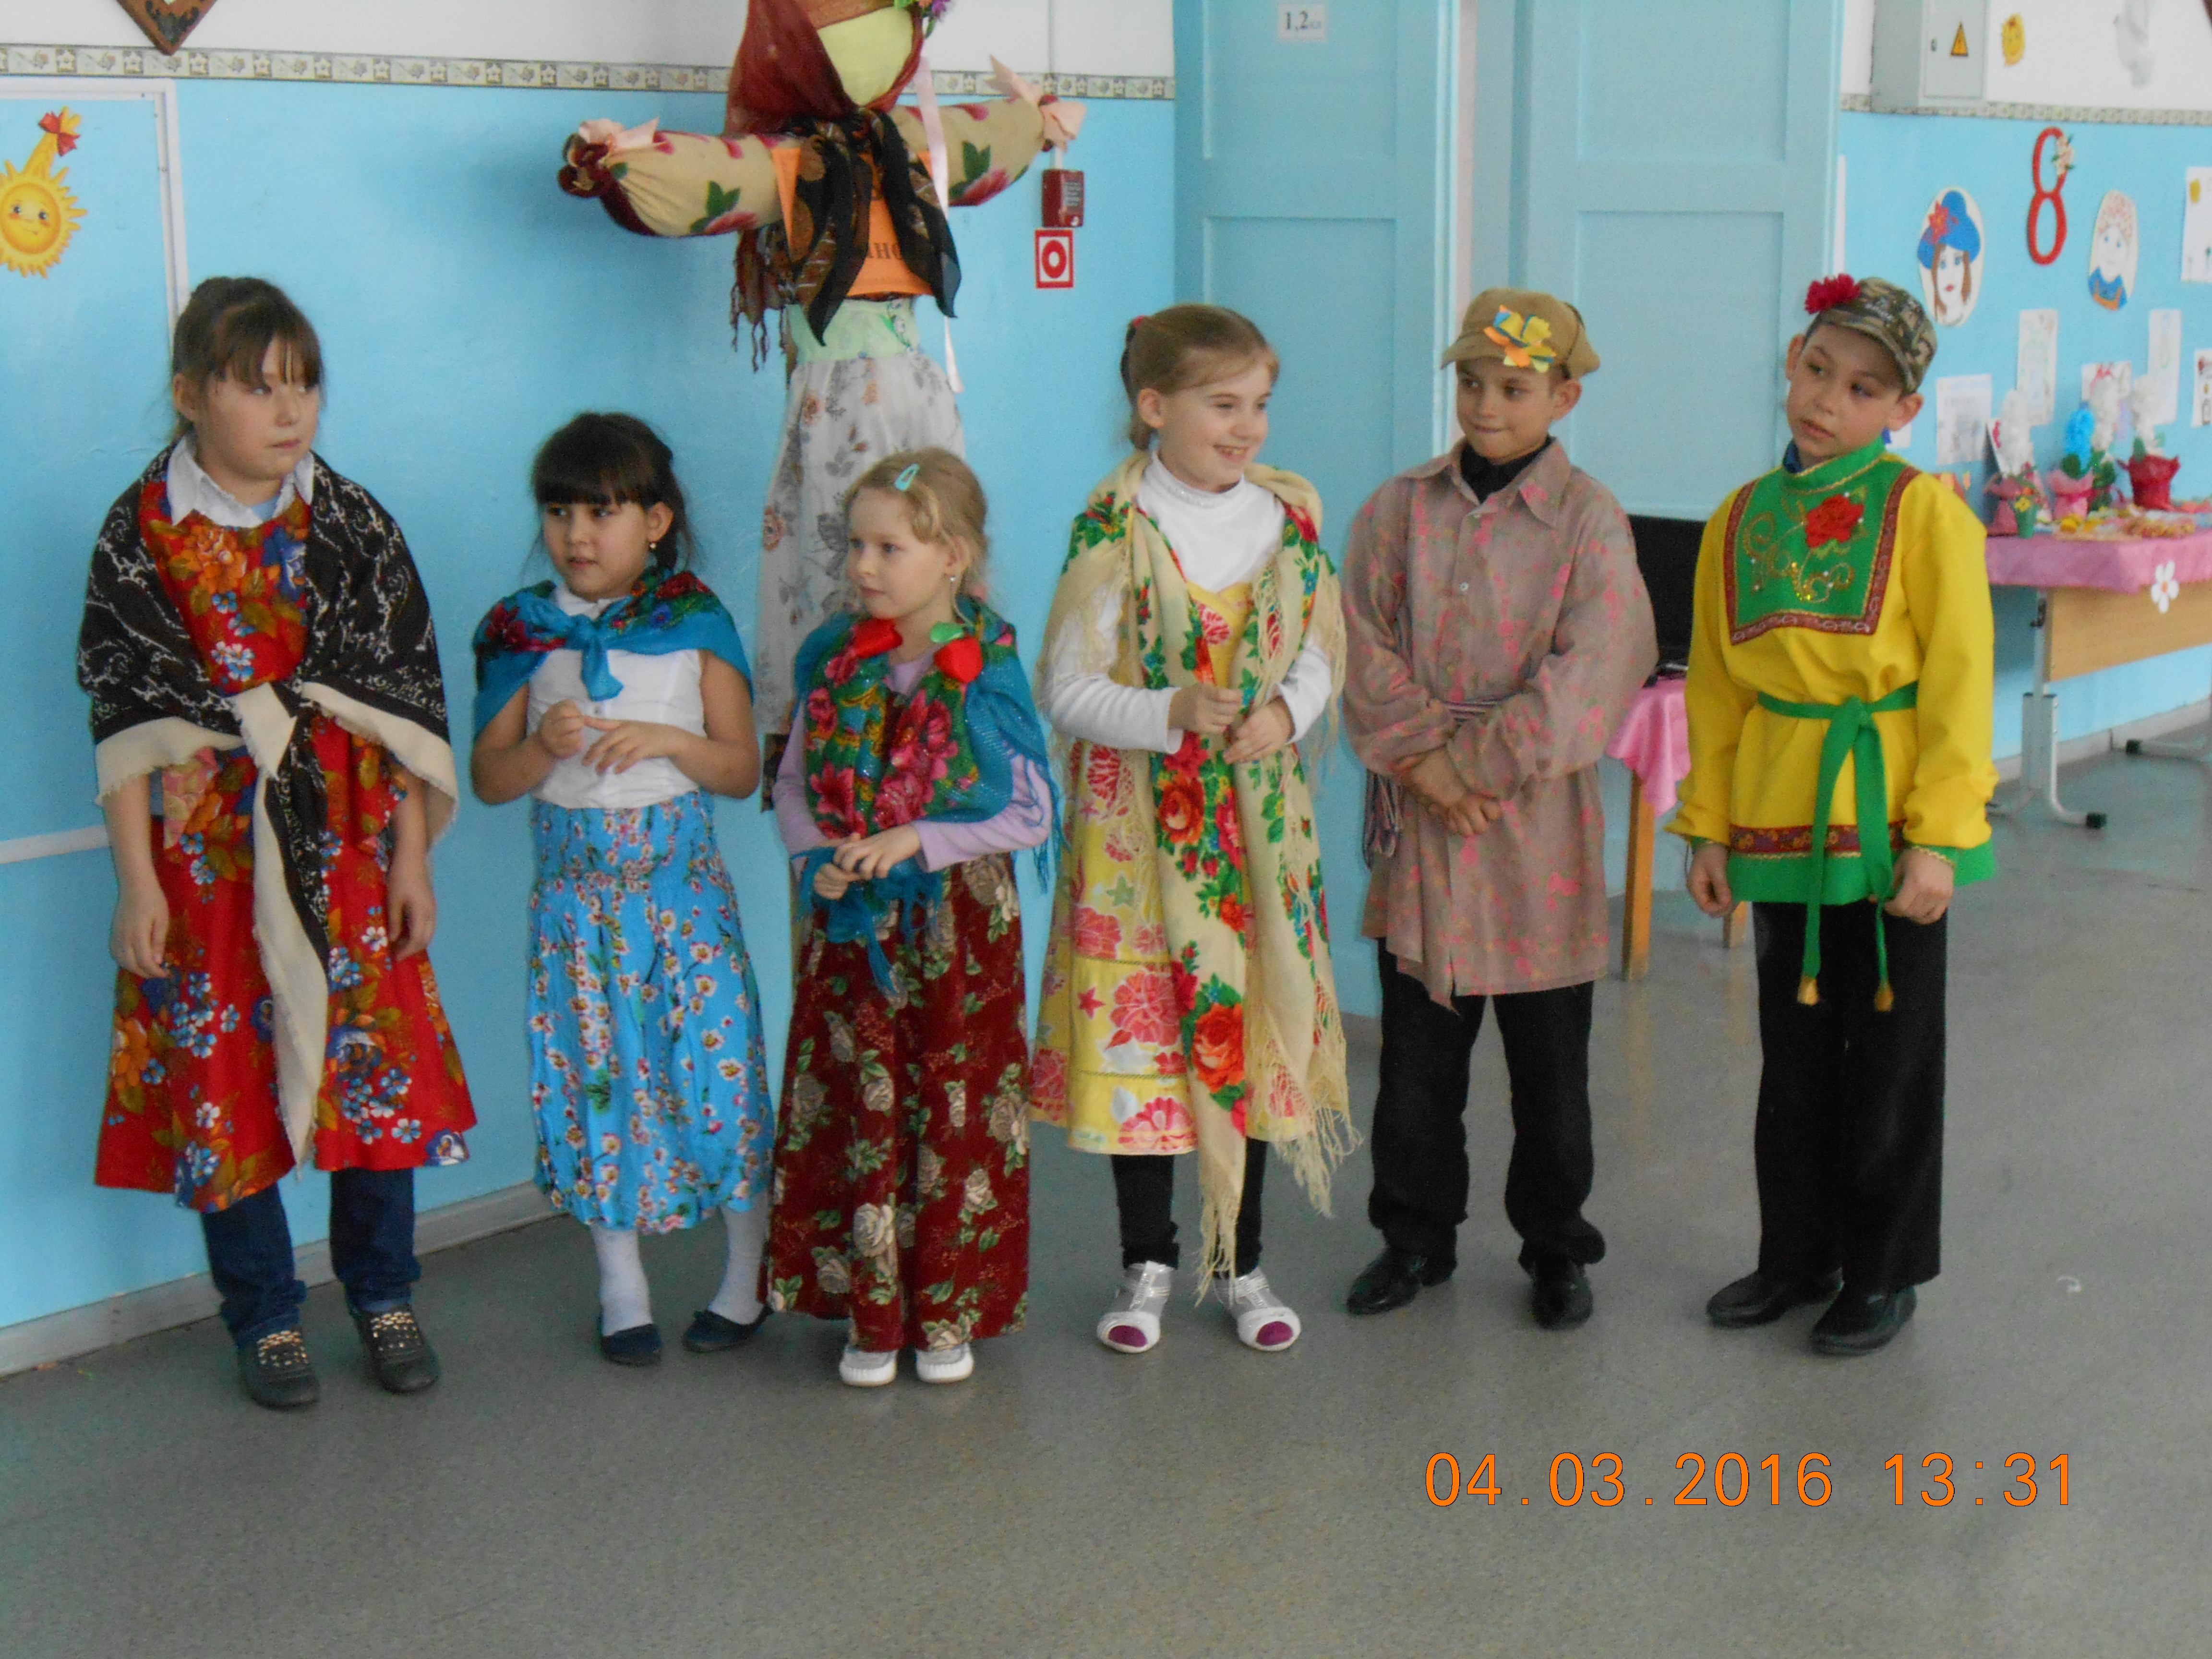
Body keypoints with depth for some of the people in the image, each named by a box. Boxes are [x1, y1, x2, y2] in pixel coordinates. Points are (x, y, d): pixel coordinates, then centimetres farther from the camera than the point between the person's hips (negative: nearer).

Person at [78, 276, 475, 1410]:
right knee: (221, 1074, 4)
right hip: (206, 847, -1)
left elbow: (405, 700, 4)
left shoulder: (352, 525, 2)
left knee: (377, 1062, 5)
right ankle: (266, 1317, 20)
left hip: (346, 842, 2)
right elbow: (126, 718, -4)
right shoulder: (143, 532, -3)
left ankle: (384, 1298, 23)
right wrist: (136, 881, -8)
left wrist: (412, 857, 2)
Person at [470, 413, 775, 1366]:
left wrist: (667, 741, -19)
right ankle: (621, 1288, 21)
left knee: (719, 1059, -1)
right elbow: (488, 780, 1)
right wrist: (542, 748, -19)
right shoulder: (522, 633, 2)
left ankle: (746, 1277, 17)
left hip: (684, 884, -1)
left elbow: (743, 771, -1)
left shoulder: (696, 624, -1)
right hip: (576, 889, 2)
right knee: (594, 1073, 6)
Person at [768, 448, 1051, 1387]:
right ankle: (870, 1314, 14)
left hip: (961, 925, -2)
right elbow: (792, 785, 10)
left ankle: (948, 1314, 17)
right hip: (851, 924, 3)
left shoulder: (986, 675, -8)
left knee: (957, 1113, 4)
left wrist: (918, 841, -17)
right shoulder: (835, 665, 2)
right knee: (859, 1110, 4)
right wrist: (816, 857, -9)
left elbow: (1031, 815, -8)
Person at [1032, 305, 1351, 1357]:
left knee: (1255, 1027, 10)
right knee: (1141, 1029, 4)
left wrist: (1285, 712, -12)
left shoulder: (1290, 514, 4)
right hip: (1142, 824, -3)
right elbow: (1067, 689, -10)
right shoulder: (1113, 529, -10)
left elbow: (1321, 654, 9)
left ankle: (1241, 1264, 26)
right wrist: (1175, 713, -25)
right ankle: (1148, 1264, 22)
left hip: (1260, 818, 4)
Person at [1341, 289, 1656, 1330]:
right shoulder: (1401, 509, 4)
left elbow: (1590, 671, -13)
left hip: (1536, 823, -2)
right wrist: (1420, 756, -15)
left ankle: (1555, 1249, 25)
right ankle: (1416, 1236, 28)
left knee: (1550, 1063, 9)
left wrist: (1473, 762, -15)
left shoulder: (1588, 519, -5)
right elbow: (1364, 647, -2)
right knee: (1417, 1053, 12)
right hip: (1417, 817, 3)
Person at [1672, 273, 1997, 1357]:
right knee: (1795, 1051, 14)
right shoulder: (1742, 520, 5)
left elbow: (1960, 682, -9)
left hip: (1889, 817, -4)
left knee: (1889, 1054, 7)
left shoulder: (1924, 511, -8)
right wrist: (1708, 827, 7)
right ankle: (1797, 1257, 29)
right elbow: (1716, 686, 10)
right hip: (1778, 814, 4)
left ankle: (1884, 1273, 22)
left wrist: (1939, 839, -14)